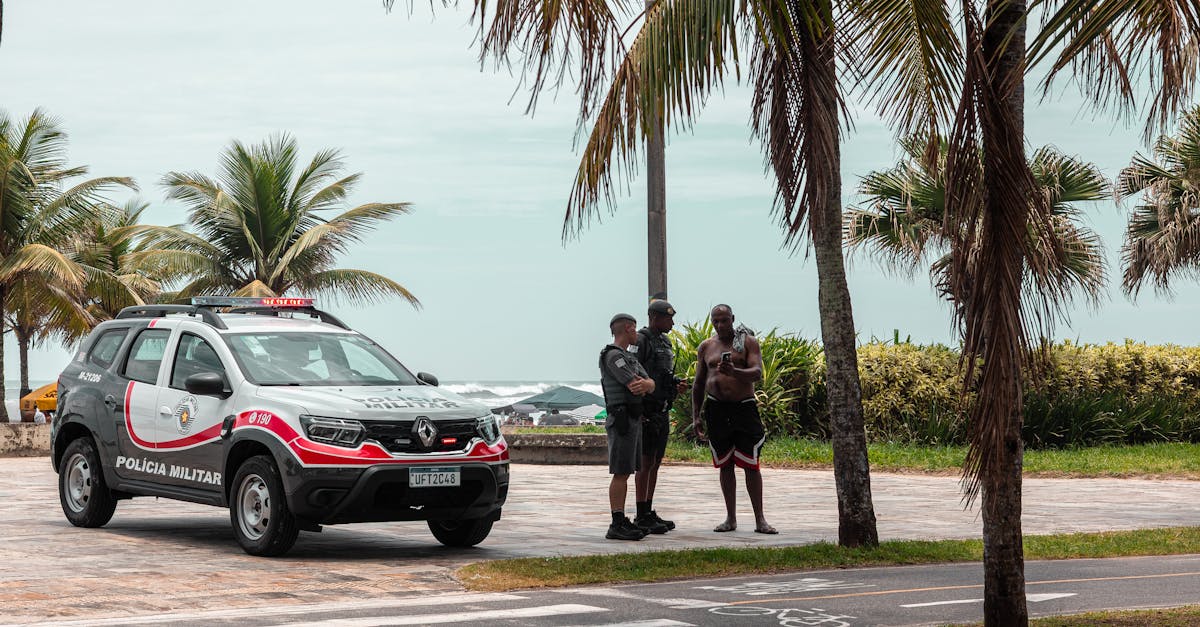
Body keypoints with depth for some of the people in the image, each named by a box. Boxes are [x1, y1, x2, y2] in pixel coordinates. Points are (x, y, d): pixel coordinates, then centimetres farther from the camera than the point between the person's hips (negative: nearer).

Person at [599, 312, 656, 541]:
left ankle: (622, 521, 16)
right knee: (620, 473, -10)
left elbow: (649, 384, 9)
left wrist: (645, 384, -13)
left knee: (625, 473, 12)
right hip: (622, 418, -10)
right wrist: (643, 384, 2)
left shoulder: (630, 356, 20)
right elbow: (634, 386, -19)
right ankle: (617, 526, -11)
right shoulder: (613, 355, -12)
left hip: (634, 418, 10)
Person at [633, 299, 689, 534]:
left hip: (662, 412, 9)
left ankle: (649, 512, 15)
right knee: (645, 463, -7)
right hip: (646, 411, -9)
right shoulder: (640, 341, -11)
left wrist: (677, 385, 5)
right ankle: (642, 516, -5)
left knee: (655, 463, 10)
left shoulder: (665, 343, 17)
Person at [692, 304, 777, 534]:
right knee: (725, 465, 5)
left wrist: (734, 372, -30)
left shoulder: (748, 342, 1)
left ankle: (760, 519, -2)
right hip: (716, 409, 3)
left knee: (751, 464, -6)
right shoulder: (705, 347, 11)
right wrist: (695, 417, 10)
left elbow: (757, 373, -11)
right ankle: (731, 518, 11)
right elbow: (698, 384, 15)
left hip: (744, 407, -3)